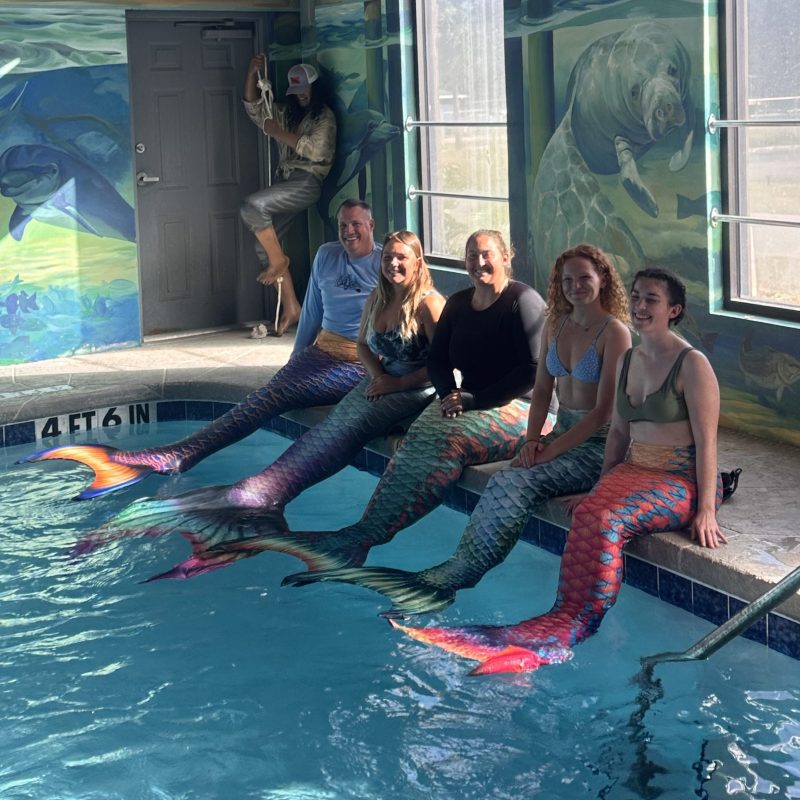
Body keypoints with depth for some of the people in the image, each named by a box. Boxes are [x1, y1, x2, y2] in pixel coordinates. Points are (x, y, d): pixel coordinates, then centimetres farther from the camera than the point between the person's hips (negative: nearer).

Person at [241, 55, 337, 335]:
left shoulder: (325, 117, -1)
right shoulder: (287, 114, 19)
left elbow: (316, 150, -16)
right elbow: (254, 107, 19)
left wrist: (279, 133, -13)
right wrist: (253, 73, 6)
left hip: (306, 182, -8)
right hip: (284, 181, 8)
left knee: (252, 206, -28)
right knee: (264, 246, -1)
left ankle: (278, 260, -9)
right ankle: (291, 308, 3)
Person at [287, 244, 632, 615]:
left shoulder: (615, 331, -9)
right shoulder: (555, 324, 13)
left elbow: (605, 411, -13)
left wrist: (551, 450, -17)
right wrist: (532, 440, -3)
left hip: (596, 445, -6)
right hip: (561, 434, 6)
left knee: (512, 484, -28)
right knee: (504, 484, -24)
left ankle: (452, 577, -27)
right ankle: (456, 572, -32)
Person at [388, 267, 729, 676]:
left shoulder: (692, 365, -9)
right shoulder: (627, 361, 13)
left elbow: (706, 442, -12)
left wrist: (706, 510, -17)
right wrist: (600, 489, 12)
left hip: (681, 480, -6)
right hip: (633, 470, 6)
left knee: (604, 521, -32)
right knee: (590, 515, -27)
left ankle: (572, 626, -32)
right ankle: (569, 622, -35)